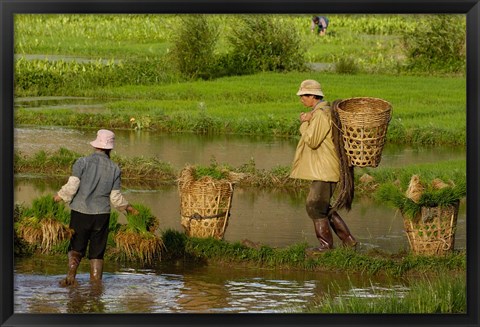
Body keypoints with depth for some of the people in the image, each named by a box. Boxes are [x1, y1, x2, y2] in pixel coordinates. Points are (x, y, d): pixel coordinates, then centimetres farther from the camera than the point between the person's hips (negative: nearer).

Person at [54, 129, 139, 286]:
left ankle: (71, 274, -19)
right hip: (101, 214, 1)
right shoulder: (114, 169, 1)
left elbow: (71, 186, -11)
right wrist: (128, 207, 21)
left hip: (80, 213, -1)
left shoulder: (82, 162, -6)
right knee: (97, 253, 10)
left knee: (76, 249, 6)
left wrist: (60, 195, 9)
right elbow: (116, 198, 3)